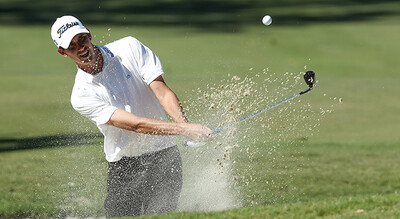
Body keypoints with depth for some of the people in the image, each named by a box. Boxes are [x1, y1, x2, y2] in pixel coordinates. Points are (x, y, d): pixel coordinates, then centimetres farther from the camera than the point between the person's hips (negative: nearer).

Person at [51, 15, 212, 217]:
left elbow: (162, 91, -8)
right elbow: (135, 124, -20)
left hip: (164, 156, 1)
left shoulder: (129, 48, -2)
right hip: (124, 167, 0)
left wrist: (183, 123, -29)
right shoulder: (81, 96, -11)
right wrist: (184, 130, -31)